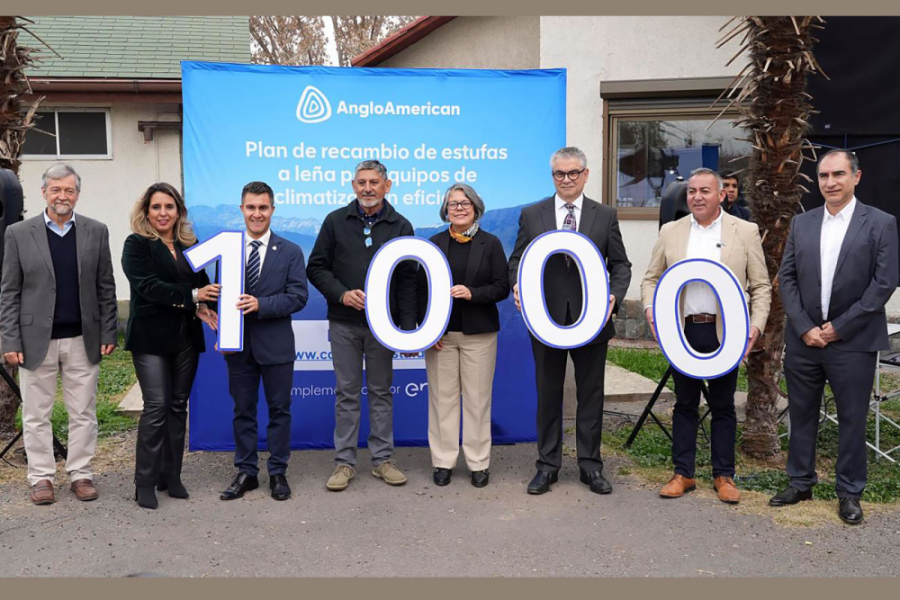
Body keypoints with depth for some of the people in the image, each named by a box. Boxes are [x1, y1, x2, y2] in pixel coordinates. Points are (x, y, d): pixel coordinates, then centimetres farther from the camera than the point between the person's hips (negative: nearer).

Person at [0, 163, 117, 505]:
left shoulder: (96, 232, 4)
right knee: (36, 415, 8)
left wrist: (108, 334, 1)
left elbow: (105, 288, 5)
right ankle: (41, 477, 20)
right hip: (36, 340, -1)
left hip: (83, 340, 1)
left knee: (83, 413, 7)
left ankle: (80, 474, 19)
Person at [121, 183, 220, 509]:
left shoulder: (190, 245, 12)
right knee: (156, 406, -8)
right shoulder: (136, 245, -2)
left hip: (186, 336, 5)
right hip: (151, 336, -5)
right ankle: (145, 482, 2)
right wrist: (192, 297, -21)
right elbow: (147, 285, -15)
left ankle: (171, 475, 18)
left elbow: (203, 283, 13)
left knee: (178, 406, 8)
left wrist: (202, 307, -9)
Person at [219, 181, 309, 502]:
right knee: (243, 411, 11)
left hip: (275, 345, -2)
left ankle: (278, 473, 20)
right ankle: (246, 472, 23)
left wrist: (261, 304, -21)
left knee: (279, 410, 7)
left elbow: (298, 297, -9)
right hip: (238, 346, 2)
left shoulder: (290, 252, -1)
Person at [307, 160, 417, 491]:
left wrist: (408, 327, -6)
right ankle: (344, 462, 14)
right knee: (347, 393, 6)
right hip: (344, 323, 0)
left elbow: (407, 281, 0)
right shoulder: (336, 221, 2)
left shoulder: (400, 226, 2)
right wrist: (341, 293, -13)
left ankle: (383, 459, 18)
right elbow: (316, 268, 3)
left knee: (381, 392, 9)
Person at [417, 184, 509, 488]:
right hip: (440, 333, 1)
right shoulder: (434, 243, 7)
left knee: (477, 399, 3)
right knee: (442, 397, 4)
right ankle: (443, 462, 13)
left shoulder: (491, 243, 3)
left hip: (478, 334, -1)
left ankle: (479, 463, 12)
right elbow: (421, 288, 5)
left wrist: (472, 293, -17)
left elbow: (502, 287, -1)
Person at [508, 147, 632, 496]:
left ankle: (590, 465, 22)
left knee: (591, 395, 9)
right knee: (548, 395, 10)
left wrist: (615, 294, -14)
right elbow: (517, 260, 5)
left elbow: (620, 264, 4)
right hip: (546, 320, 0)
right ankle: (548, 465, 21)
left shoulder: (605, 216, 4)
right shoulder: (531, 215, 4)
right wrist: (518, 284, -16)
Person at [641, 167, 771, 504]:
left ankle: (724, 476, 20)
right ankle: (683, 474, 20)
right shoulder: (670, 233, 6)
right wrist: (651, 308, -9)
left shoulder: (745, 232, 1)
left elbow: (761, 286, 2)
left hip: (725, 333, -1)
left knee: (723, 406, 9)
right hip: (682, 332, 2)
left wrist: (756, 325, -11)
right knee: (685, 404, 10)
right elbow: (651, 279, 10)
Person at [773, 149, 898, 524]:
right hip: (803, 339, 3)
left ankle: (849, 492, 19)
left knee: (852, 419, 5)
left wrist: (839, 327, -11)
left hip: (853, 341, -3)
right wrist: (804, 327, -6)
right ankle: (800, 483, 25)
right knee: (801, 414, 11)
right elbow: (787, 278, 5)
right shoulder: (801, 223, 7)